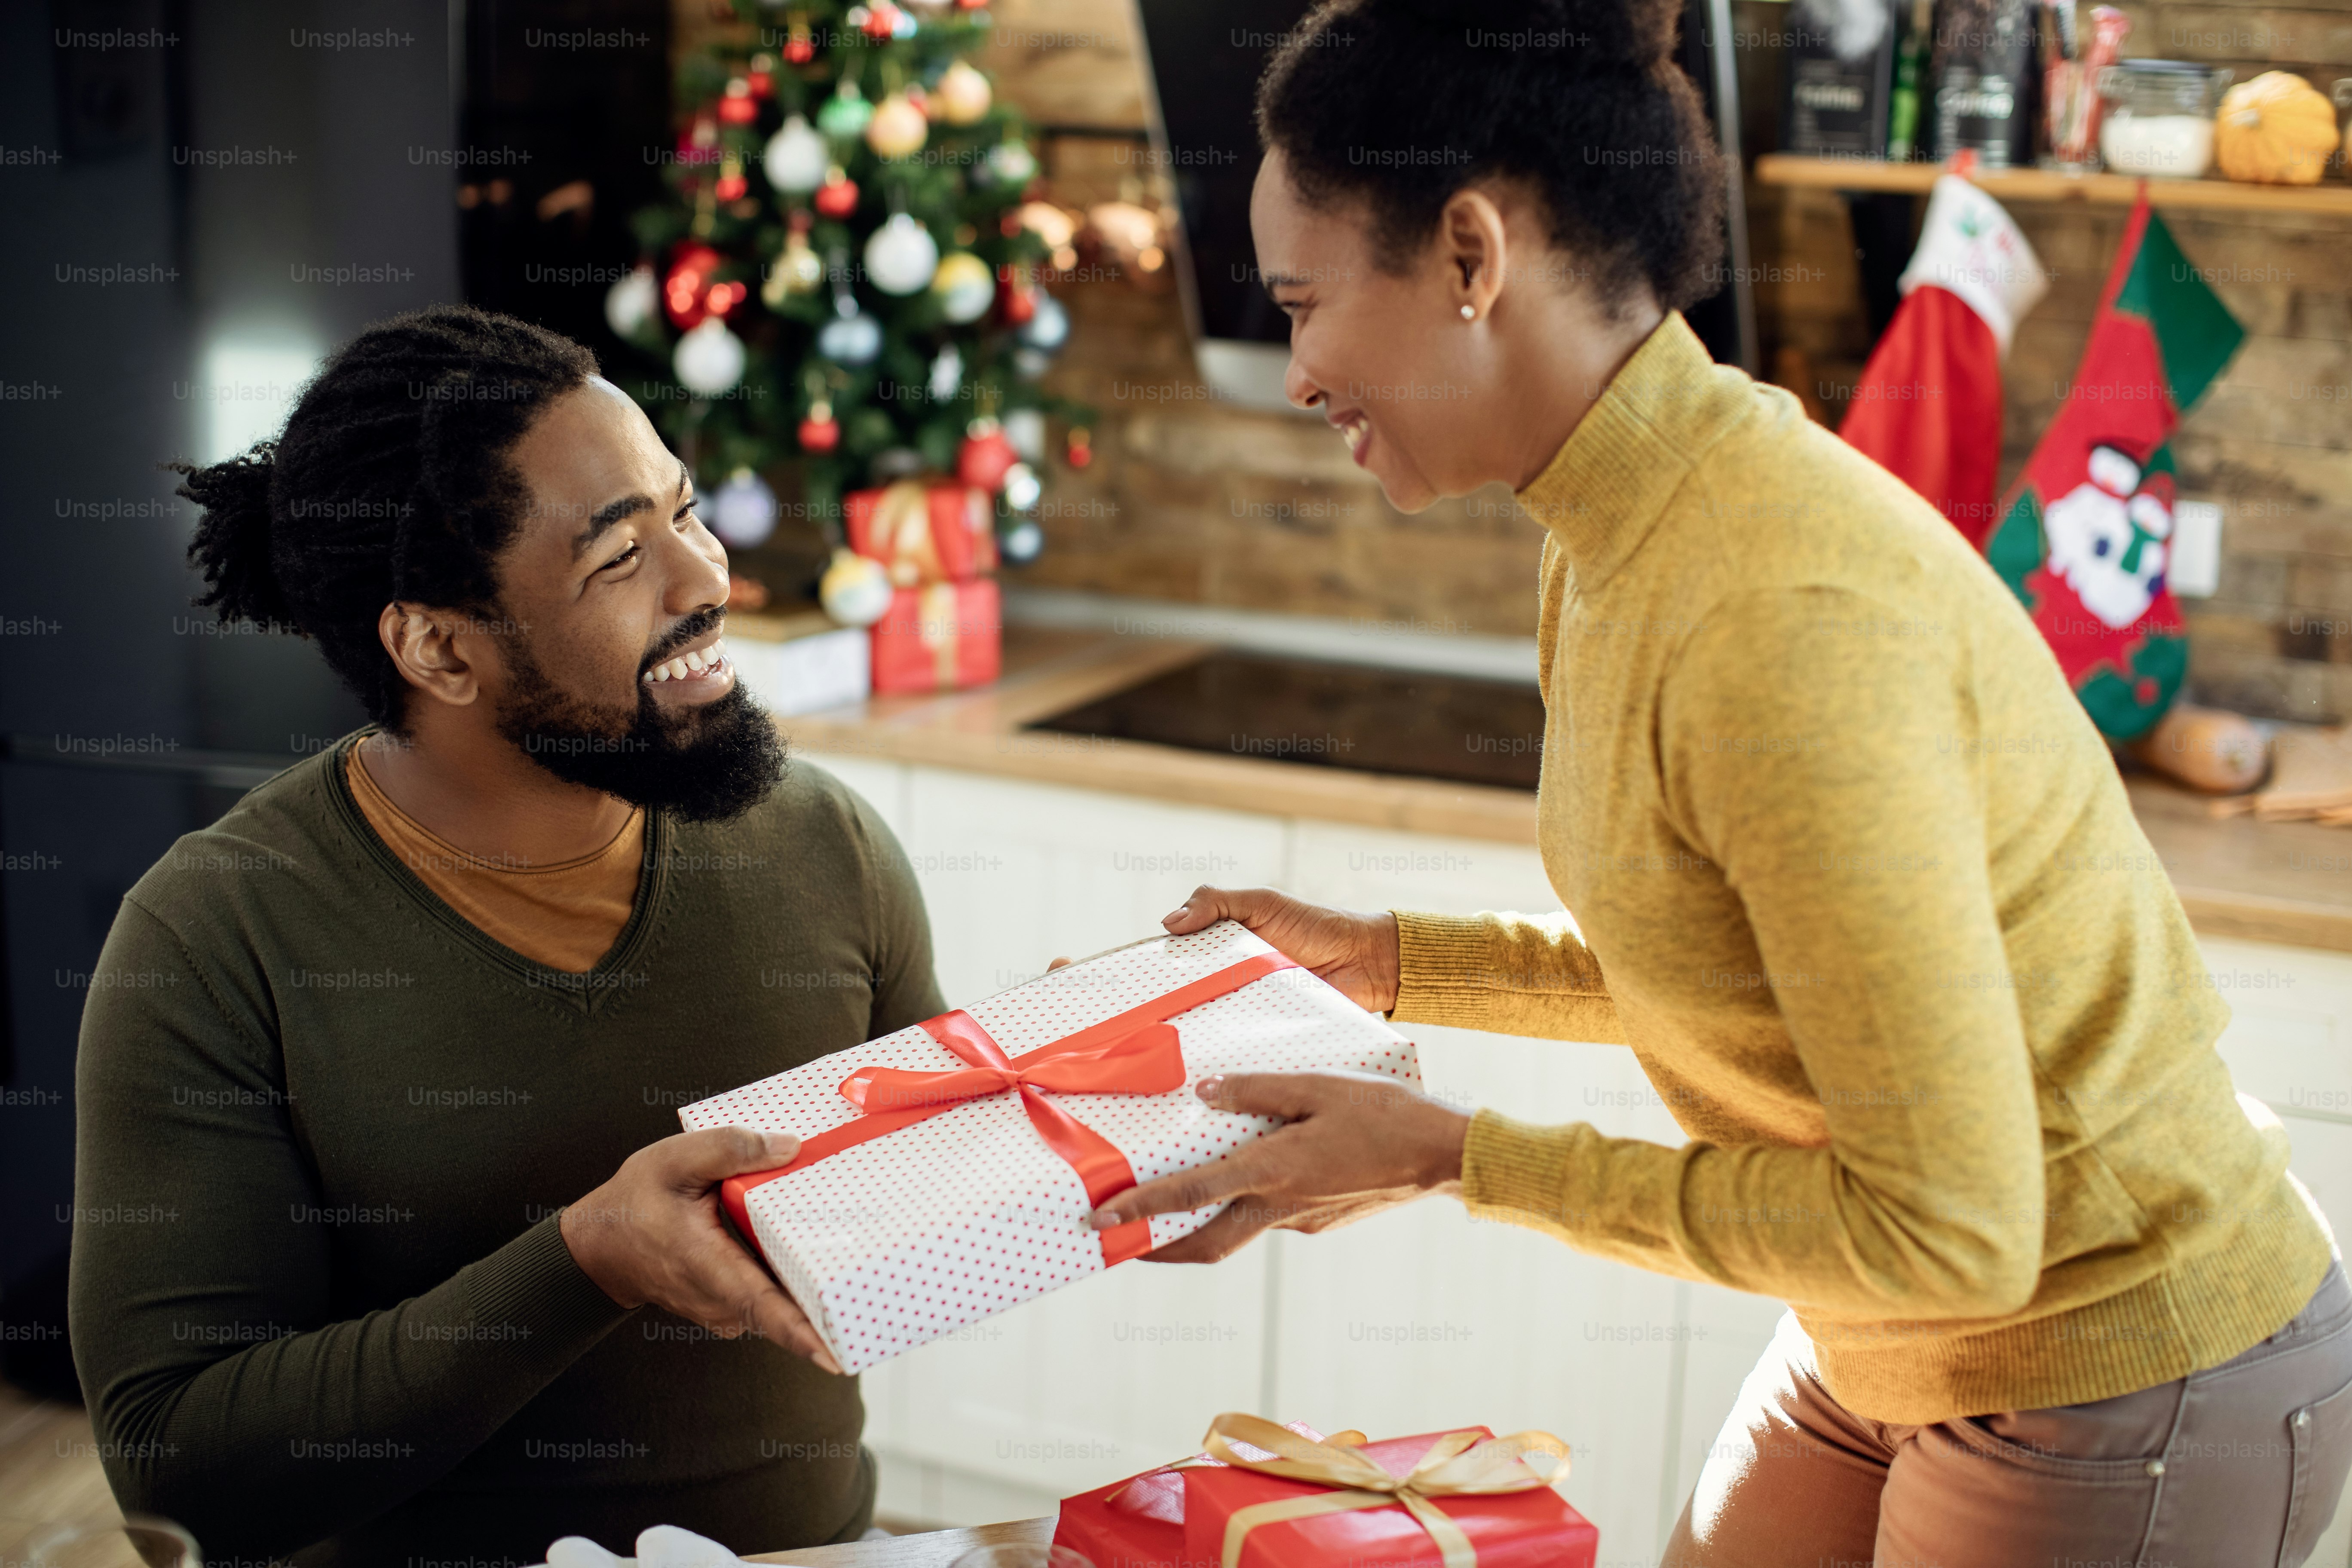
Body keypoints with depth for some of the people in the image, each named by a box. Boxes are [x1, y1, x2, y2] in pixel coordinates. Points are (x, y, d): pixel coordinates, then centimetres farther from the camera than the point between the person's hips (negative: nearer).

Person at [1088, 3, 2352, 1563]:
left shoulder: (1789, 622, -31)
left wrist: (1456, 1157, -22)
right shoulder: (1620, 544, -1)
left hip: (2130, 1408, -8)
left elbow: (1945, 1228, -27)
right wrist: (1380, 959, 10)